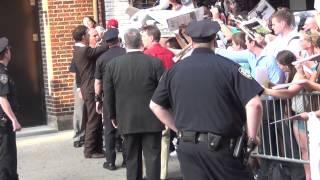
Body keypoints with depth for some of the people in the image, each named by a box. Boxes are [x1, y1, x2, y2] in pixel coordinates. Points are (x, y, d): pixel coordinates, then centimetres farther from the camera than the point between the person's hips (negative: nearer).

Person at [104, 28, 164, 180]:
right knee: (152, 156, 3)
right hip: (151, 120, -2)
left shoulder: (112, 65, -4)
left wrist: (113, 115, 14)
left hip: (127, 120, 2)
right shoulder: (155, 63, -10)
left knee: (132, 158, 12)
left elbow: (108, 94, 1)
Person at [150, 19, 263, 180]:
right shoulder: (228, 67, -7)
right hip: (220, 146, -4)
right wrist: (252, 138, -3)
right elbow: (254, 104, -15)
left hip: (187, 145, 4)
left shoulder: (174, 70, 4)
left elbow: (155, 105, 12)